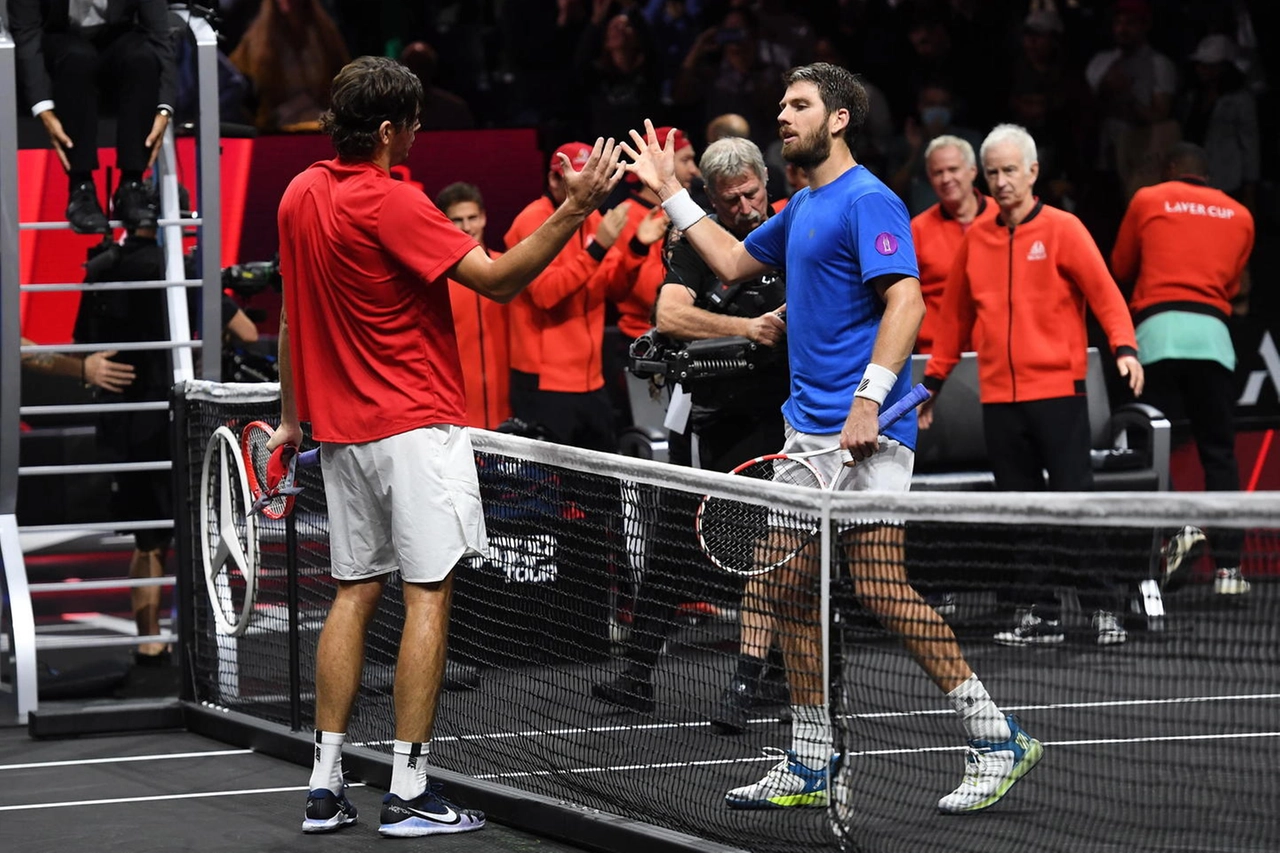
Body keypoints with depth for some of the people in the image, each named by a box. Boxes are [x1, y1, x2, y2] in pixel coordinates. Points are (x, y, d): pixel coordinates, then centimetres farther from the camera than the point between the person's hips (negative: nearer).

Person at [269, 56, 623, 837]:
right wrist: (574, 209, -26)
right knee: (428, 594, -4)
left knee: (355, 592, 12)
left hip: (342, 428, 8)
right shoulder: (390, 203, -17)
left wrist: (293, 415, 25)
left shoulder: (301, 195, 7)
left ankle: (327, 786, 10)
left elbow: (292, 311, 16)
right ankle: (409, 794, -6)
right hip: (415, 425, -8)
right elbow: (497, 278, -21)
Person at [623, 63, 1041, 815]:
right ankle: (810, 768, 14)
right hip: (809, 428, 10)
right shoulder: (802, 209, 19)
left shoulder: (867, 202, -11)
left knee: (880, 588, -13)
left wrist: (868, 402, -28)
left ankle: (999, 742, -7)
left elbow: (906, 301, -20)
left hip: (864, 431, -10)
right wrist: (670, 191, 32)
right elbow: (733, 263, 34)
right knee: (793, 585, 7)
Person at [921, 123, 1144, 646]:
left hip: (1058, 391, -4)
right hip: (999, 397, 4)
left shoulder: (1062, 229, -1)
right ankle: (1039, 614, 9)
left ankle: (1102, 608, -2)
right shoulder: (976, 239, 12)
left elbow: (1103, 291, -6)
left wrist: (1124, 348, -20)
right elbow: (956, 313, 21)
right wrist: (935, 378, 22)